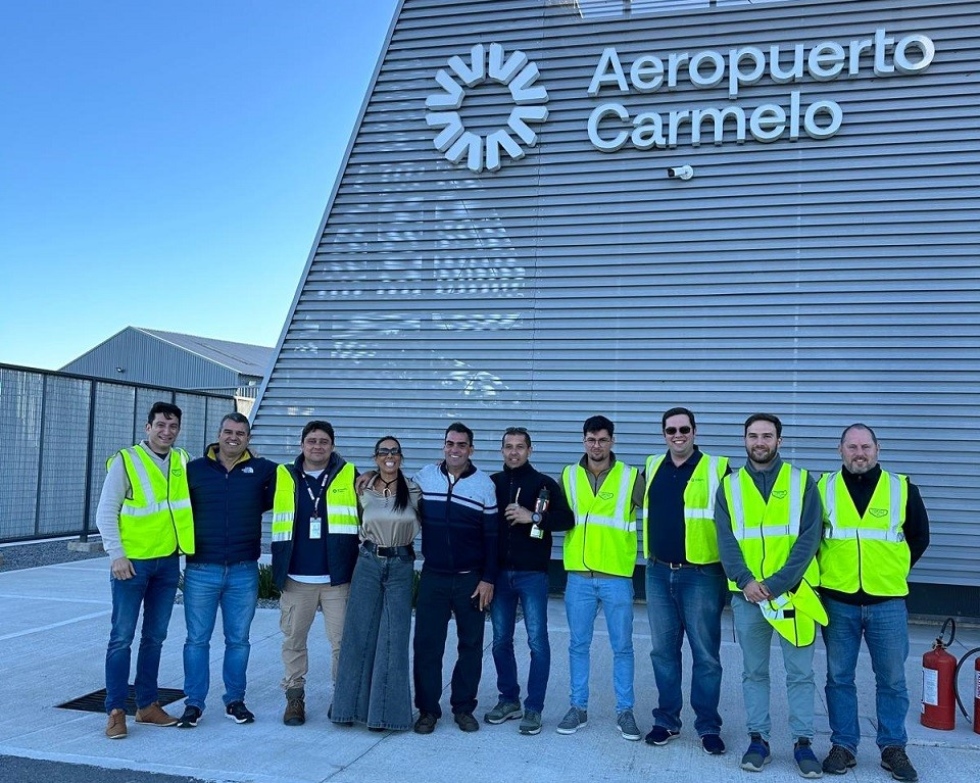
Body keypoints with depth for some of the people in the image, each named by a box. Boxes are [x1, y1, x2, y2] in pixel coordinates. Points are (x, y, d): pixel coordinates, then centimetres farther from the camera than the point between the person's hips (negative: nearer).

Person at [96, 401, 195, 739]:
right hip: (132, 561, -4)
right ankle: (116, 710, 8)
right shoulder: (125, 460, -6)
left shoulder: (183, 461, 6)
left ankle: (147, 704, 23)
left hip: (168, 562, 5)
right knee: (122, 637, 0)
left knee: (155, 637, 13)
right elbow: (105, 512, -7)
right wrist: (117, 555, -14)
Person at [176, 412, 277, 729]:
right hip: (201, 570, 0)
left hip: (244, 572, 1)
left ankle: (235, 700, 23)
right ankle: (194, 703, 17)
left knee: (238, 640, 10)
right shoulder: (194, 470, 3)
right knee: (197, 640, 6)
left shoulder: (262, 470, 2)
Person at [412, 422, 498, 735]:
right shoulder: (424, 477, 1)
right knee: (426, 644, 2)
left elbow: (492, 536, -3)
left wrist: (488, 579, -6)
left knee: (471, 645, 7)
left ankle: (464, 707, 20)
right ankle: (427, 709, 14)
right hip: (432, 577, 1)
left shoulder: (484, 484, -4)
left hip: (471, 580, -1)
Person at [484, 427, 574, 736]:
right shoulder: (492, 483, 7)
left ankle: (533, 708, 7)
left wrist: (533, 517, -18)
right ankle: (509, 699, 24)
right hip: (499, 573, 3)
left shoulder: (544, 483, -1)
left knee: (537, 641, -2)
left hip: (532, 574, -3)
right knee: (501, 640, 10)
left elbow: (567, 519, -8)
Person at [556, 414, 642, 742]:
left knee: (622, 646, 7)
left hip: (617, 576, -2)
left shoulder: (631, 477, -2)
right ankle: (578, 708, 22)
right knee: (578, 644, 10)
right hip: (579, 576, 2)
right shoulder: (568, 476, 5)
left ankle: (625, 711, 20)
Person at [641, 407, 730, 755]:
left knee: (706, 654, 3)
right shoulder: (652, 467, 8)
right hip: (658, 573, 4)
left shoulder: (717, 468, -5)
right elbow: (640, 508, 21)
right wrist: (648, 556, 13)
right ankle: (666, 720, 22)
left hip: (701, 575, -4)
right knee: (663, 651, 10)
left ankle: (709, 726, 16)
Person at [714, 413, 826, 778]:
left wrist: (776, 583, -15)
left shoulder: (802, 482, 1)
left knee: (800, 672, 5)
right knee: (753, 672, 10)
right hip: (747, 594, 1)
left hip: (792, 593, -1)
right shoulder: (730, 486, 6)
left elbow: (809, 538, -6)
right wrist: (745, 580, -15)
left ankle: (803, 742, 16)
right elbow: (726, 540, 0)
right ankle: (758, 739, 20)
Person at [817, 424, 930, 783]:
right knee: (839, 678, 7)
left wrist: (895, 570, 8)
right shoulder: (823, 488, 1)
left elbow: (919, 537, 12)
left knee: (892, 679, 8)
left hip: (887, 602, 0)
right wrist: (827, 569, 6)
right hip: (837, 601, 0)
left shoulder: (902, 488, 1)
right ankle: (843, 746, 18)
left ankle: (893, 748, 22)